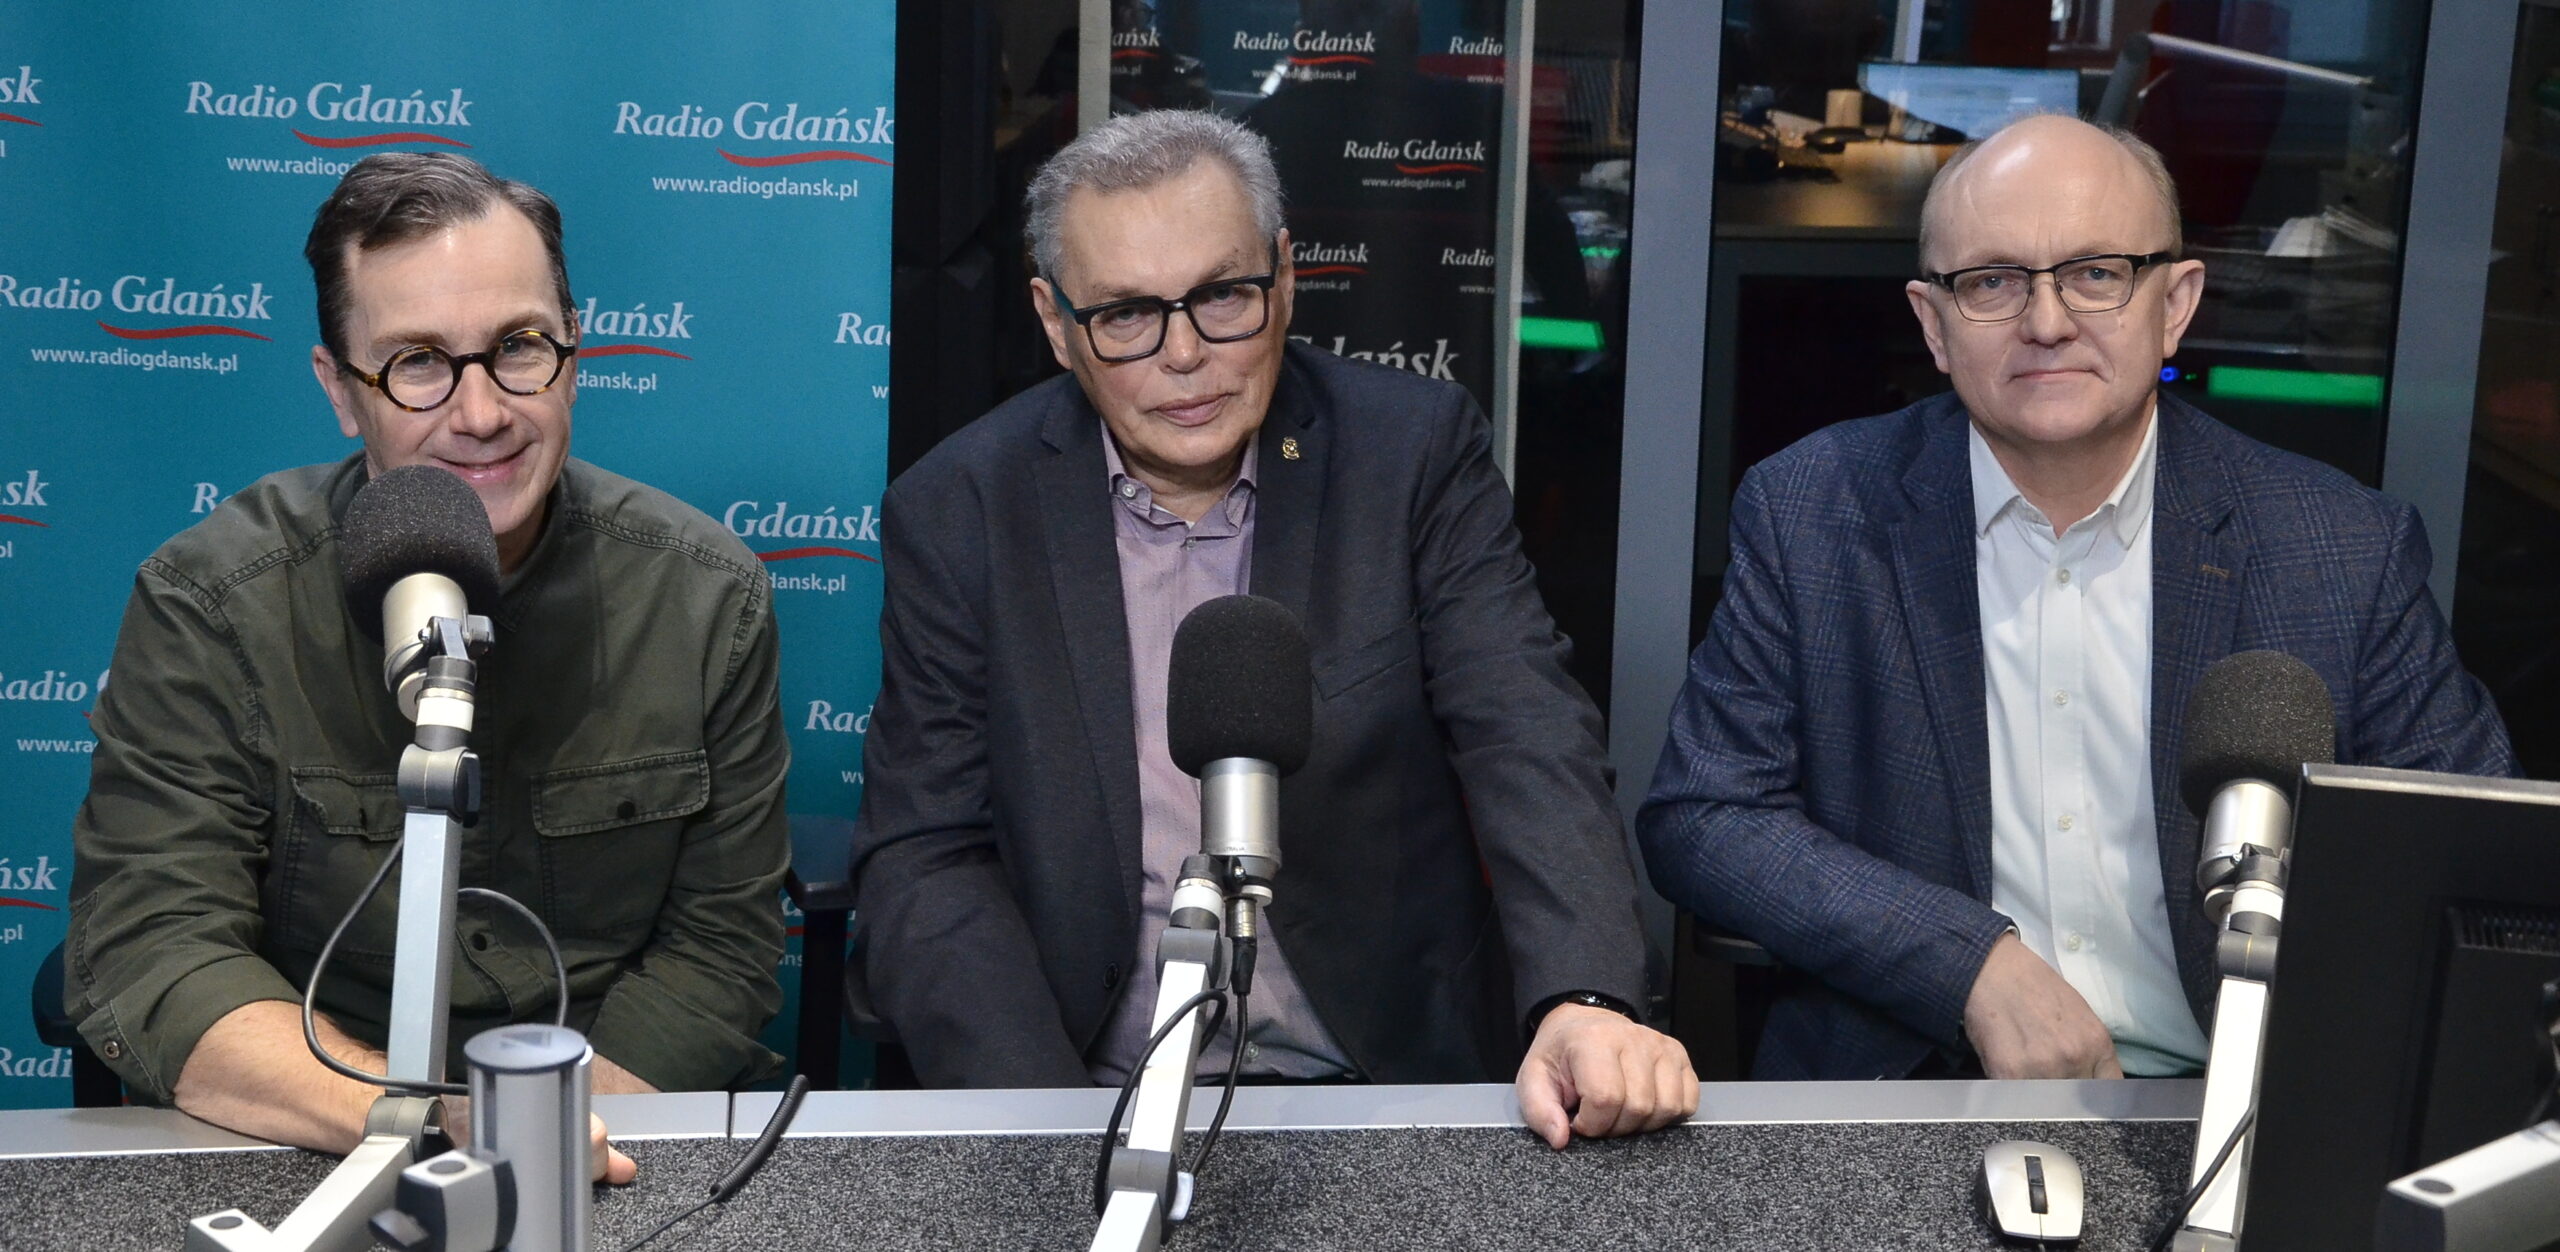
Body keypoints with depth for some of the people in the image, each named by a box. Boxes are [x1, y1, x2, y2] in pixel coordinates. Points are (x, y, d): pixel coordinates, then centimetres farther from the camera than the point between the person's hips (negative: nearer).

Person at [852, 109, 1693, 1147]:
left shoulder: (1415, 451, 0)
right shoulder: (957, 513, 1)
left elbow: (1530, 746, -8)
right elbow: (925, 857, 0)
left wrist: (1583, 1002, -27)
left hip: (1391, 1090, 0)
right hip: (1092, 1108, 0)